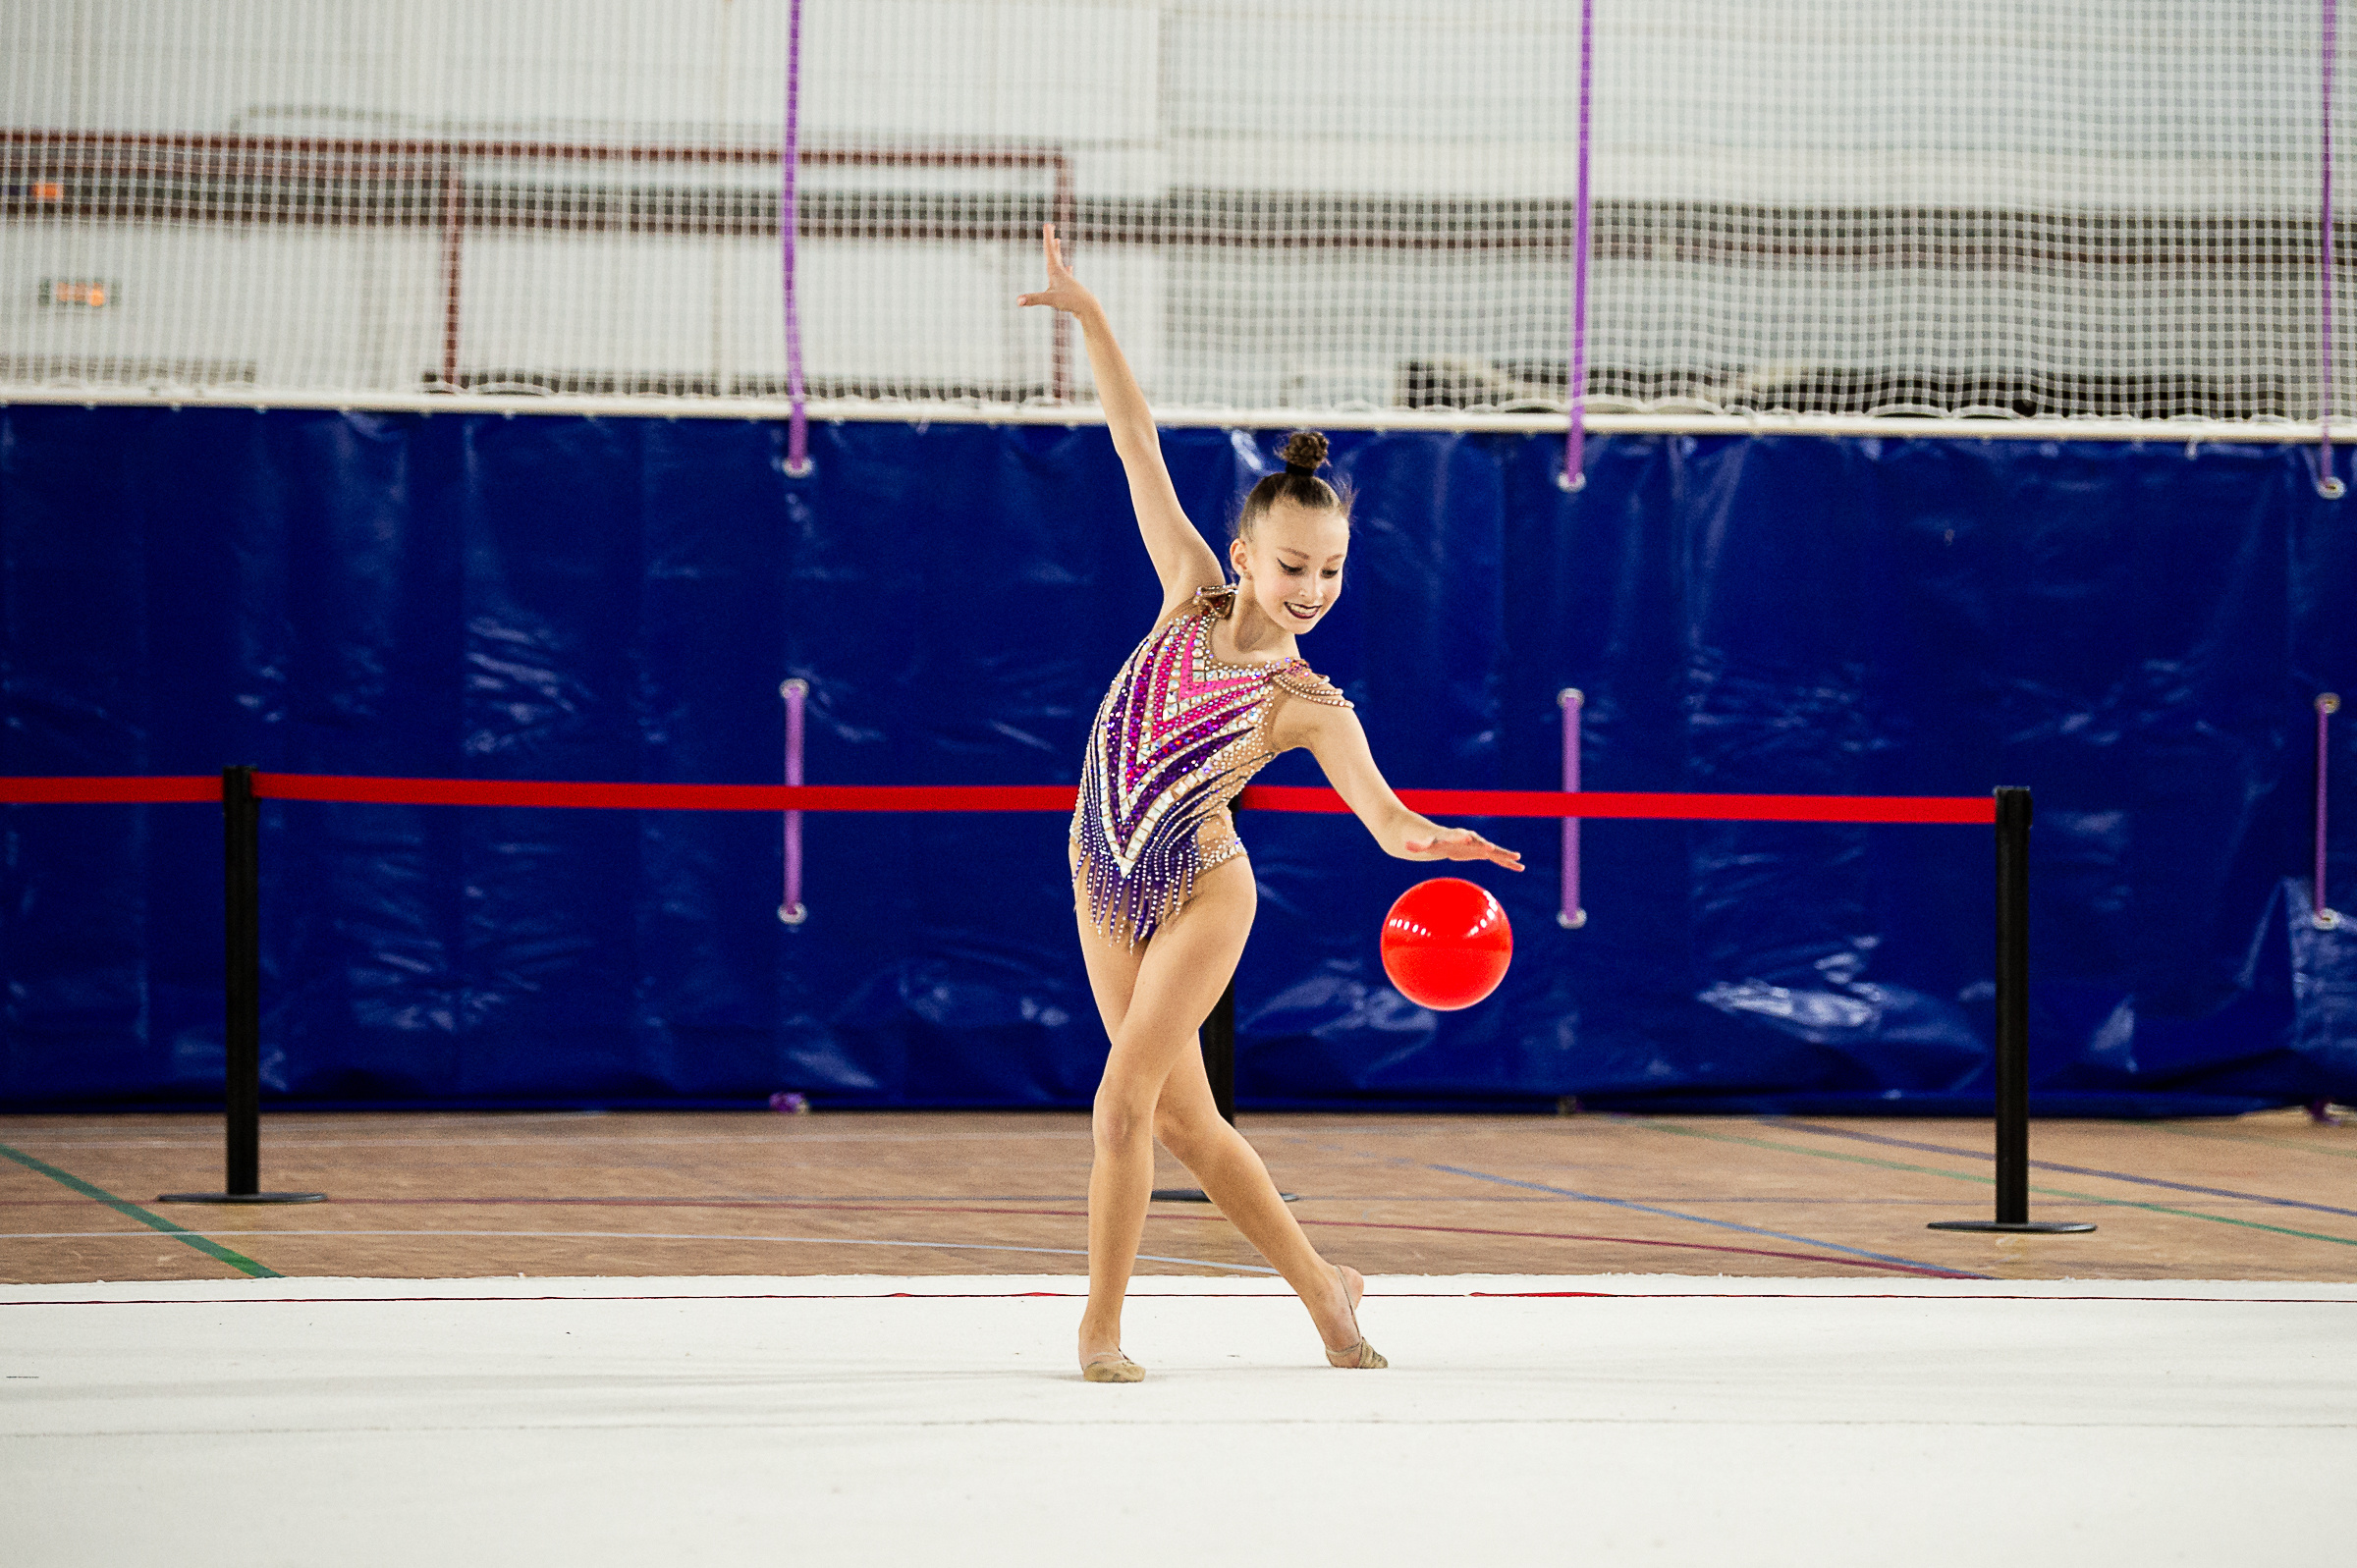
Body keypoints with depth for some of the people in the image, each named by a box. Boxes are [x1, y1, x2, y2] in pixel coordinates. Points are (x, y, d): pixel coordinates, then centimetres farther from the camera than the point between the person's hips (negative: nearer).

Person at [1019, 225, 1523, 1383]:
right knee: (1182, 1120, 10)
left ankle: (1101, 1330, -2)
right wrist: (1087, 314, -7)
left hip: (1201, 893, -4)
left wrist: (1427, 840, -51)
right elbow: (1138, 448, -6)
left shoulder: (1310, 707, -15)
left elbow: (1383, 812, -28)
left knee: (1123, 1104, -14)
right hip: (1106, 878, 4)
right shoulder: (1192, 595, -8)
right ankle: (1320, 1286, 27)